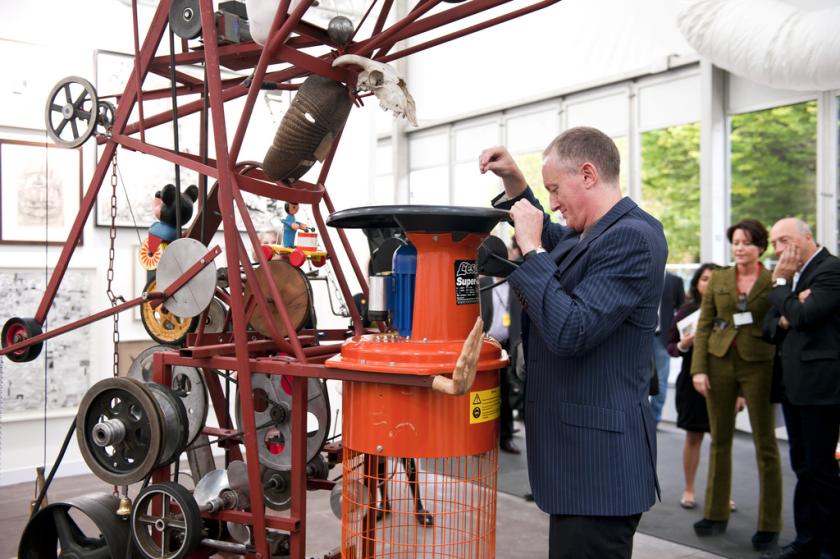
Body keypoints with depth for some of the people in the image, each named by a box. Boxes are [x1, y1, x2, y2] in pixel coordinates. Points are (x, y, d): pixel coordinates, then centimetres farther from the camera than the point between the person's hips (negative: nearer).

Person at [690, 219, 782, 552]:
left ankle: (769, 524, 14)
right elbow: (703, 327, 6)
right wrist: (698, 368, -2)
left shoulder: (773, 281, 0)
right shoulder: (718, 279, 8)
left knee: (765, 444, 3)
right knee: (720, 440, 11)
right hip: (720, 362, 3)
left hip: (758, 365, -3)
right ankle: (716, 514, 22)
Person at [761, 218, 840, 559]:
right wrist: (783, 320, -6)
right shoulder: (794, 275, 16)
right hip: (793, 385, 9)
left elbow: (804, 316, -22)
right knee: (803, 467, 15)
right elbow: (769, 328, 15)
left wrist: (780, 284, -9)